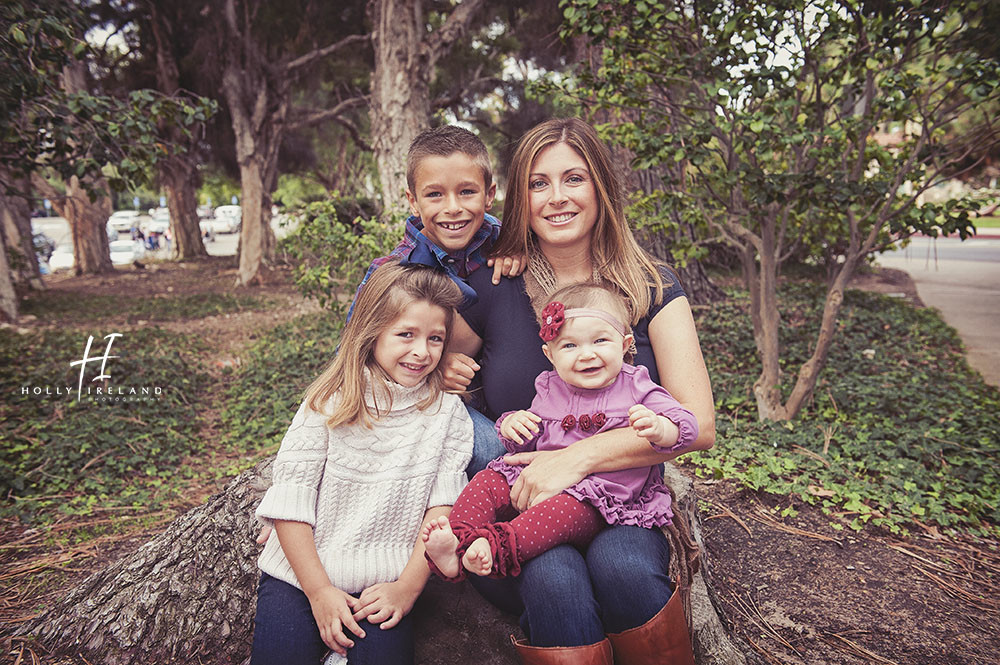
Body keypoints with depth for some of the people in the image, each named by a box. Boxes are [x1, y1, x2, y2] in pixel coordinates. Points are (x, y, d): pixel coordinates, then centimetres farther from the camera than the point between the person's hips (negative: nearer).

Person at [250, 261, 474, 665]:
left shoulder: (448, 413, -3)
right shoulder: (329, 404, -7)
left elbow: (443, 507, -4)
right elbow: (290, 501, -7)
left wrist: (409, 587, -11)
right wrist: (318, 590, -11)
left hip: (385, 583, 1)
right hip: (302, 573, 0)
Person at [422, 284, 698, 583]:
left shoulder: (635, 388, 0)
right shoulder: (550, 390, 10)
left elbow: (685, 426, -6)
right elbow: (527, 442, 18)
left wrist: (657, 429, -30)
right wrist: (512, 425, -7)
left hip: (601, 500, -4)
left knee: (568, 509, -36)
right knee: (487, 481, -11)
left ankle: (499, 548, -47)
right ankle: (458, 544, -27)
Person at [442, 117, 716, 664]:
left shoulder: (651, 288, -1)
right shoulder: (490, 289, -1)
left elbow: (697, 424, -11)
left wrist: (580, 457, -23)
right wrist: (442, 374, -12)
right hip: (520, 514, 0)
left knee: (620, 565, -31)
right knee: (552, 577, -31)